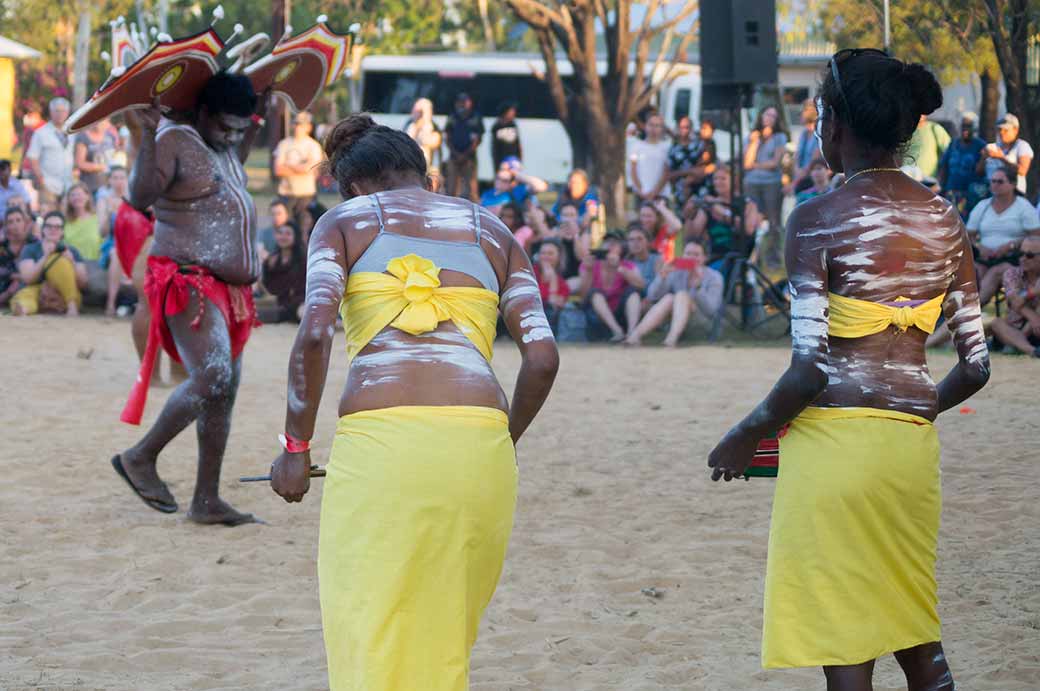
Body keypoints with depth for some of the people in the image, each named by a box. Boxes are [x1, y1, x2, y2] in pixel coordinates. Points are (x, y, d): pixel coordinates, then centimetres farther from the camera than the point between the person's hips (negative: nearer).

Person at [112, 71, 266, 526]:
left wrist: (257, 110, 24)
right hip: (188, 282, -9)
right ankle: (141, 458, -6)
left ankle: (206, 500, 11)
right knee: (211, 378, -22)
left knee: (224, 390, 7)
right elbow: (140, 196, -25)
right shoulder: (174, 141, -10)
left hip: (230, 289, 9)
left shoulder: (227, 148, 16)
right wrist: (146, 134, -31)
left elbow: (254, 129, 42)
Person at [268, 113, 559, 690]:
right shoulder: (493, 233, 25)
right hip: (479, 439, 3)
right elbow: (542, 357, 12)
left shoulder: (344, 221, 17)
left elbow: (314, 334, 0)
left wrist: (296, 447, 8)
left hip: (379, 438, -3)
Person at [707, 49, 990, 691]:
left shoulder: (817, 220, -10)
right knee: (919, 638, 18)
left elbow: (810, 369, -15)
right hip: (913, 444, 6)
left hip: (834, 438, -6)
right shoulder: (945, 219, 6)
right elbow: (976, 365, 8)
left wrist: (745, 437, -1)